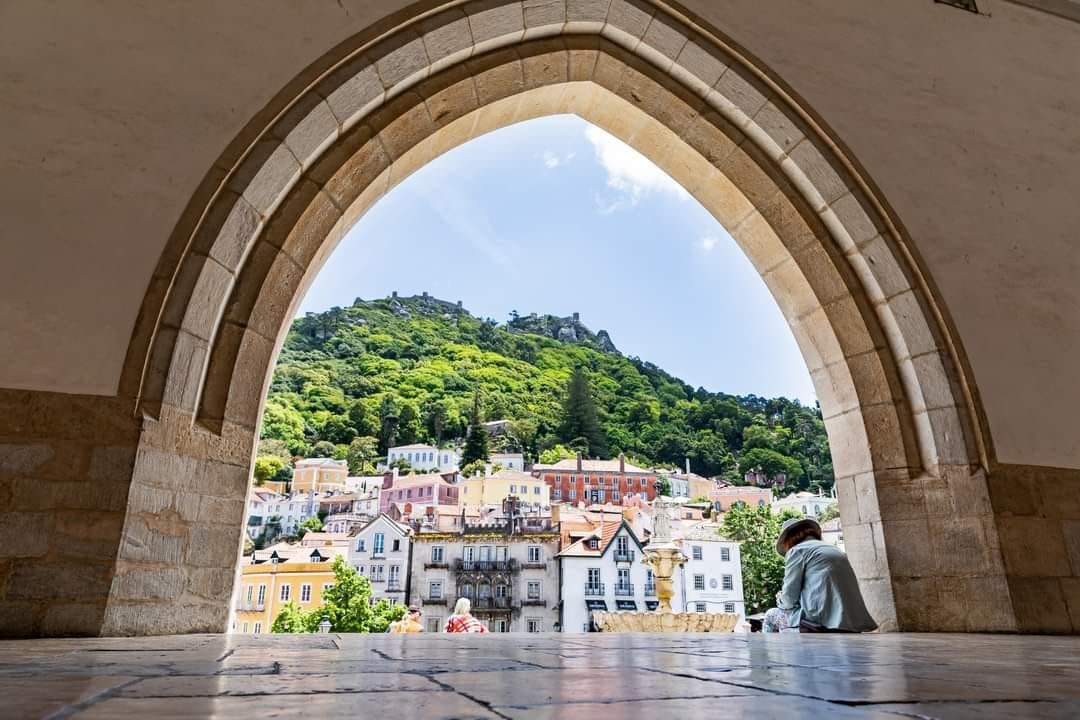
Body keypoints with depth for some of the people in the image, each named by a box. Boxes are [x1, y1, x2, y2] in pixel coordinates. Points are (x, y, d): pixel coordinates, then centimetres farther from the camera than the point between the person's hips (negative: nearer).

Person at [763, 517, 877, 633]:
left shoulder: (796, 550, 0)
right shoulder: (835, 550, 21)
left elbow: (789, 600, -2)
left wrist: (780, 599, 19)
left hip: (822, 625, -7)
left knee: (771, 616, 14)